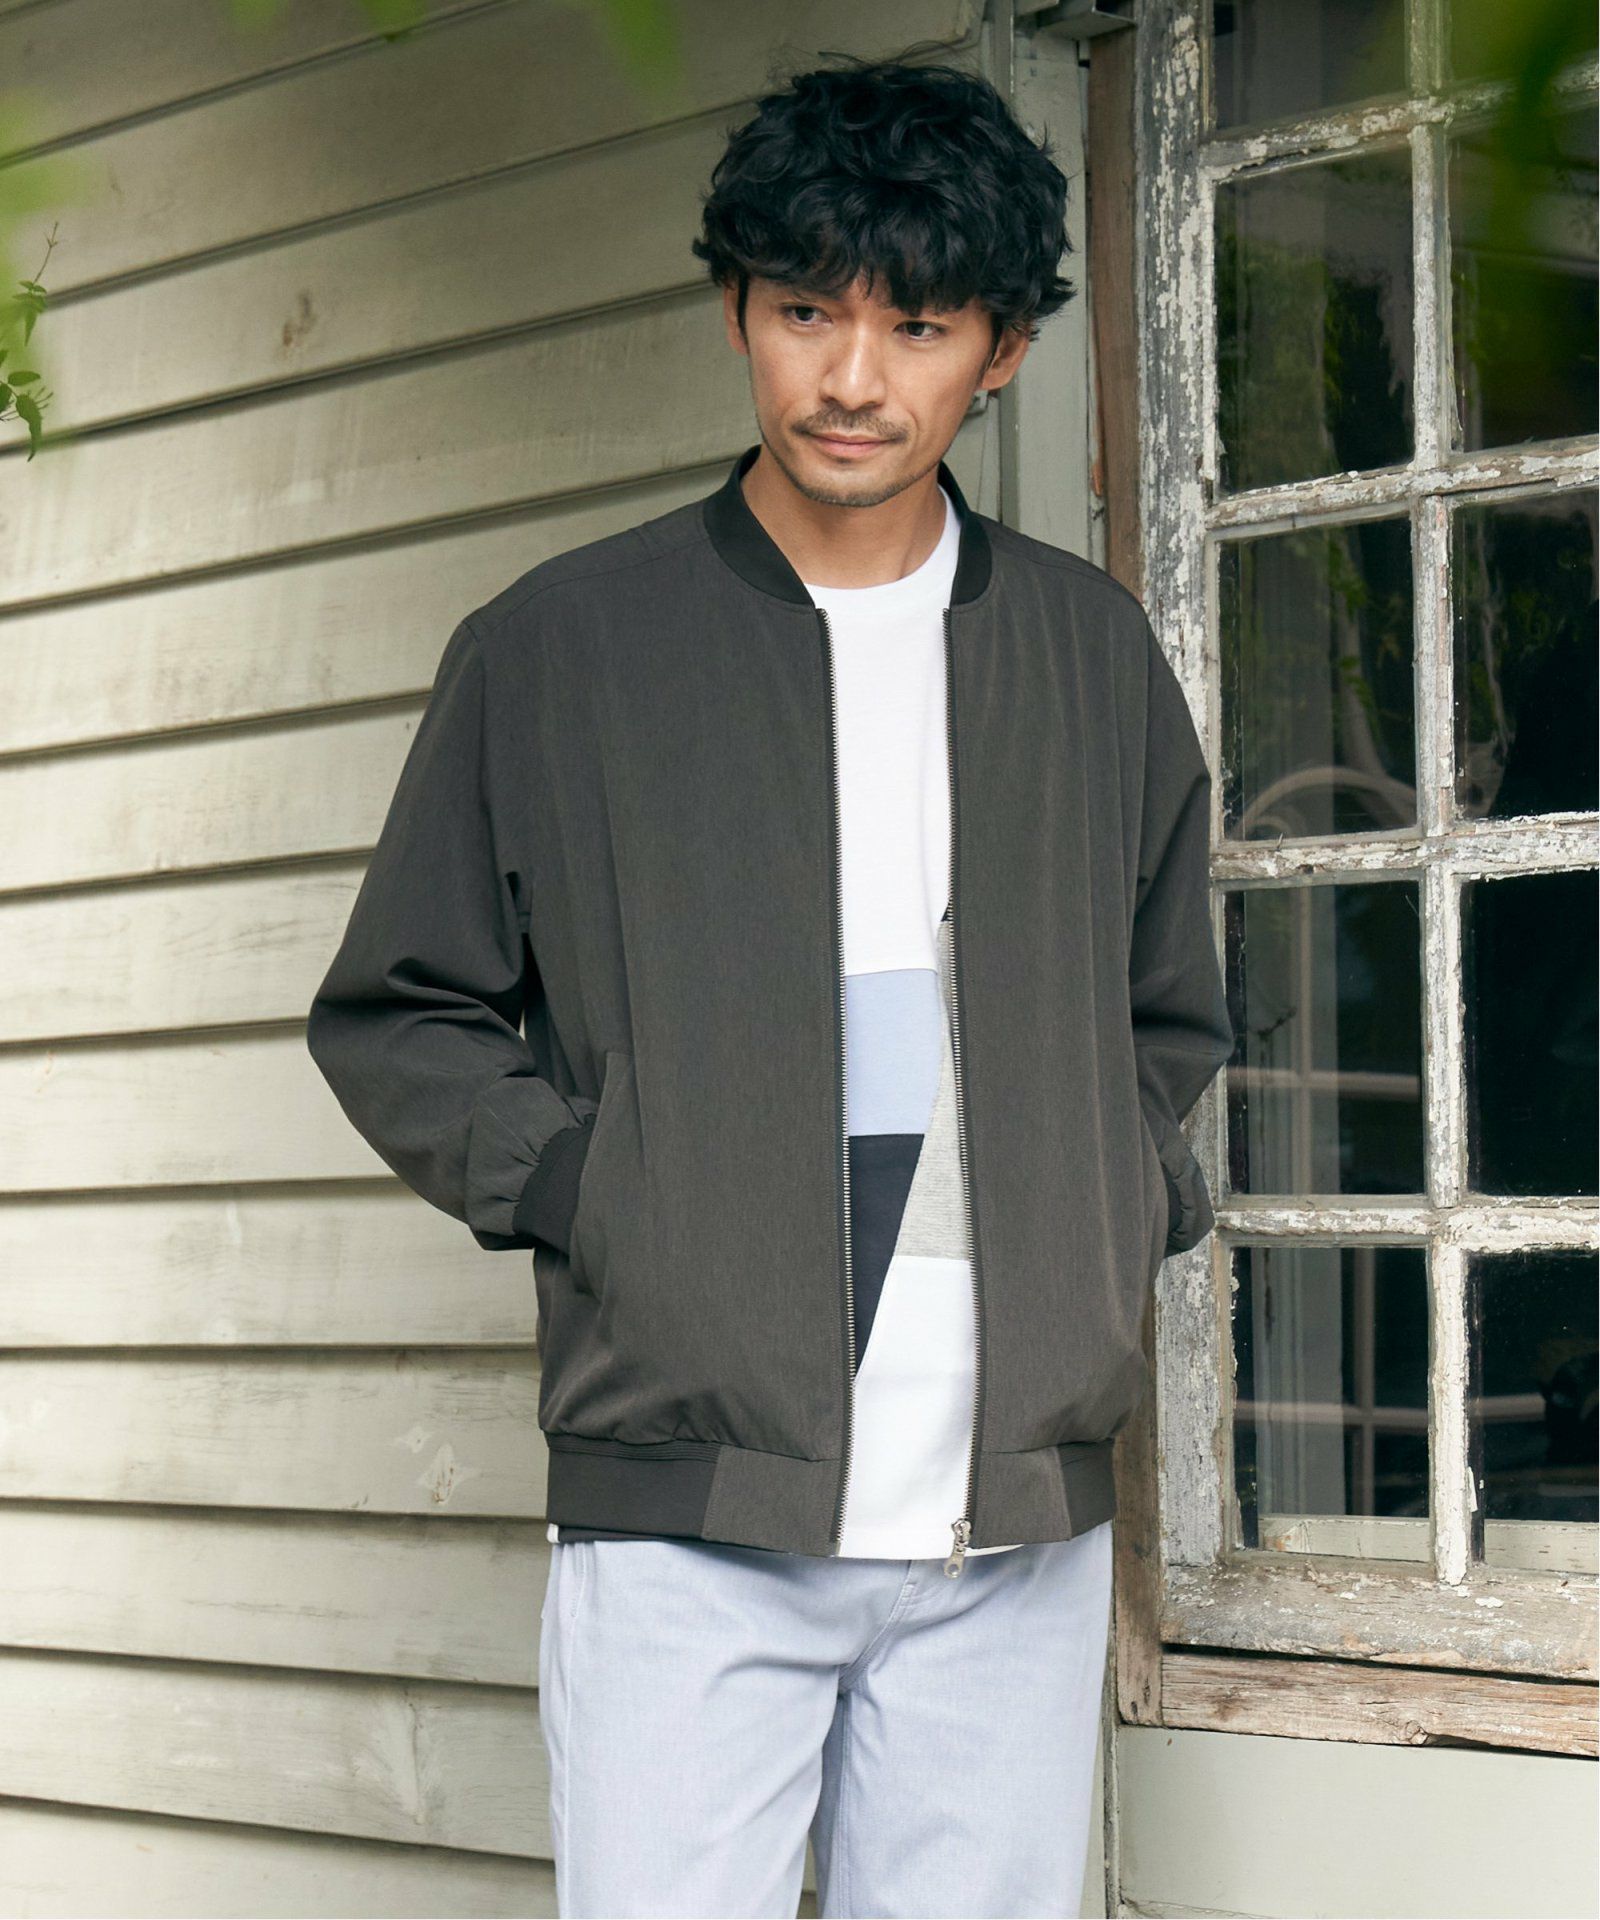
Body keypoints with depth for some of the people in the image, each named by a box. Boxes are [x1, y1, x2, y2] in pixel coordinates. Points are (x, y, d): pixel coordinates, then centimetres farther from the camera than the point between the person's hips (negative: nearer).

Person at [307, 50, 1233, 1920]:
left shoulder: (1096, 661, 12)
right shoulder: (552, 648, 3)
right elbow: (393, 1019, 8)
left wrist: (1125, 1212, 7)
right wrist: (586, 1191, -6)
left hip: (1022, 1520, 3)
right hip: (687, 1504, -2)